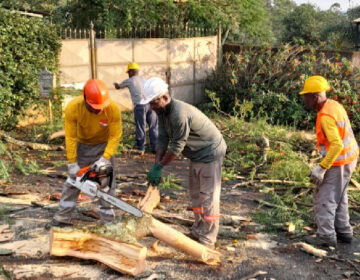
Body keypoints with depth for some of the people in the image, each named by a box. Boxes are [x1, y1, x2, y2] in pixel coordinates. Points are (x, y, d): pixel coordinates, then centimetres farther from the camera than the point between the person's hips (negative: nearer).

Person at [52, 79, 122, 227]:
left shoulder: (113, 108, -32)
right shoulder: (72, 108, -30)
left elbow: (115, 136, -23)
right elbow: (70, 137, -23)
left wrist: (105, 159, -30)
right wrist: (72, 163, -22)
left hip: (104, 145, -1)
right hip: (81, 145, 1)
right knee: (73, 179, 6)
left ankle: (107, 220, 8)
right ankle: (63, 216, 17)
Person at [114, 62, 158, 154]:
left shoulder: (129, 81, 9)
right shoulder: (143, 79, 21)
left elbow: (118, 87, 25)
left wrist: (115, 84, 49)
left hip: (139, 105, -4)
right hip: (150, 104, 4)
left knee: (140, 127, 3)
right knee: (153, 126, 7)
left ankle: (141, 149, 9)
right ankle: (155, 147, 9)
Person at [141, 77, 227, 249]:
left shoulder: (179, 113, -32)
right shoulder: (162, 111, -2)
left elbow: (177, 146, -26)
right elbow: (162, 139, -1)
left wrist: (159, 167, -17)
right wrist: (156, 166, -10)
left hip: (209, 153, -10)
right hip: (196, 154, 10)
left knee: (208, 197, -5)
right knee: (195, 194, 17)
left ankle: (207, 240, 2)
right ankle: (198, 231, 30)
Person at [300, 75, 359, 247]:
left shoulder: (326, 116, -24)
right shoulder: (333, 105, 6)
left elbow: (337, 145, -31)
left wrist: (322, 168, -28)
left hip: (338, 163, -10)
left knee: (324, 199, -1)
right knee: (338, 199, 19)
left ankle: (326, 237, 6)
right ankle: (343, 232, 28)